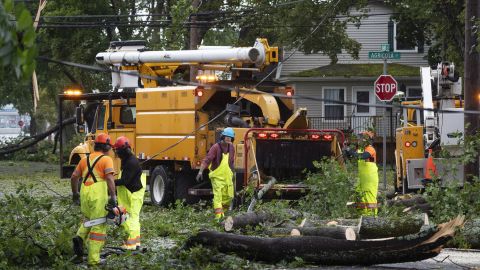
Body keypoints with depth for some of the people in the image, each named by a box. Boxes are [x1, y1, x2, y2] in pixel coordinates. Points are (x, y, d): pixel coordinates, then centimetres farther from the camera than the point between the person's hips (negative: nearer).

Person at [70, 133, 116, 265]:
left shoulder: (85, 159, 16)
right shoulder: (106, 160, -1)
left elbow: (74, 177, 16)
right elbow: (110, 178, -15)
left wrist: (75, 193, 30)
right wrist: (113, 197, -20)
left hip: (85, 194, 5)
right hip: (99, 194, -5)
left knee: (89, 219, 27)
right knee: (99, 226, 0)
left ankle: (80, 238, 0)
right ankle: (93, 259, -4)